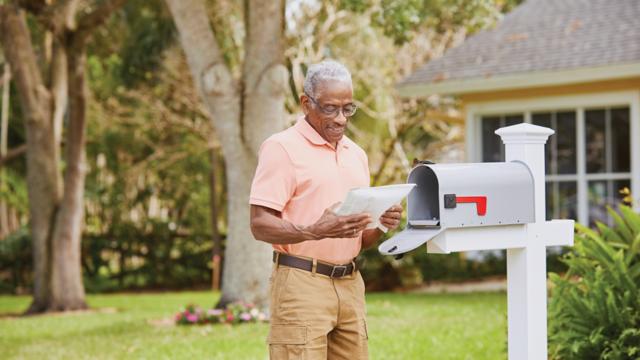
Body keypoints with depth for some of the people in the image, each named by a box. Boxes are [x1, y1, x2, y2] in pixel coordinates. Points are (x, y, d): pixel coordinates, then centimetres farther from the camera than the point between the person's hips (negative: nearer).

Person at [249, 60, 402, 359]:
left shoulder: (356, 154, 17)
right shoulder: (282, 147, -4)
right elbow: (260, 225, -11)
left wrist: (382, 224, -2)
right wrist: (315, 231, -27)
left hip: (350, 284, 7)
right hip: (302, 282, -7)